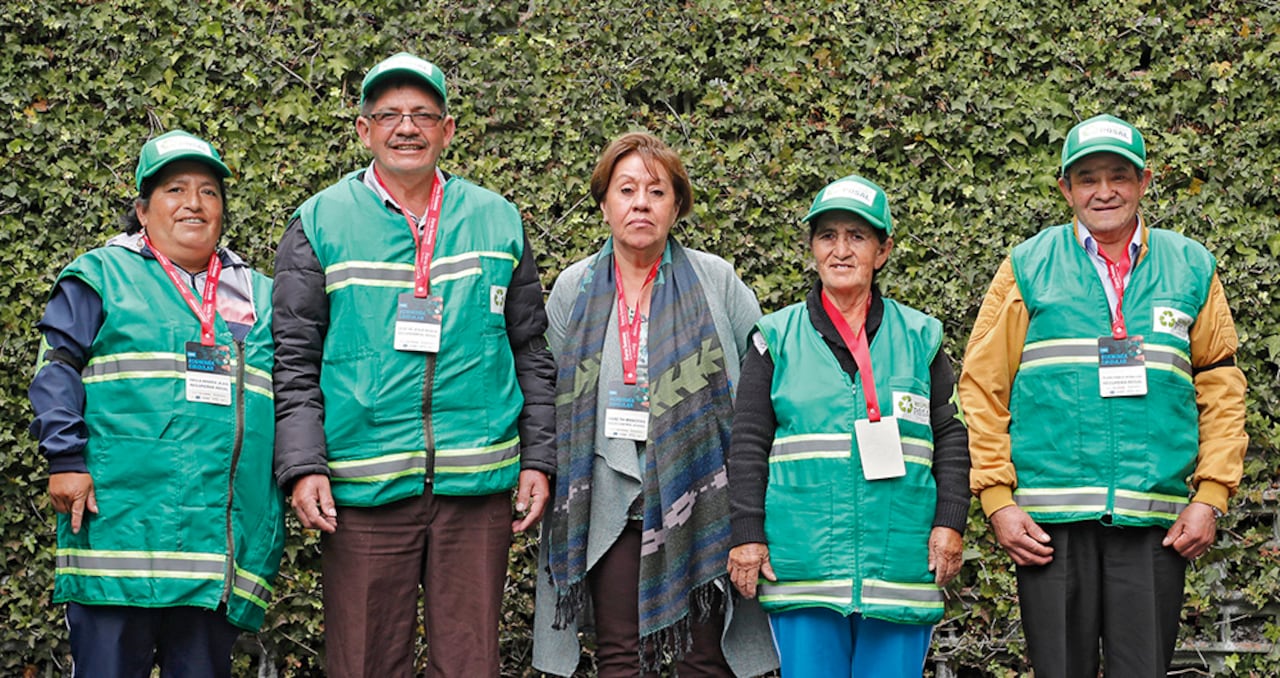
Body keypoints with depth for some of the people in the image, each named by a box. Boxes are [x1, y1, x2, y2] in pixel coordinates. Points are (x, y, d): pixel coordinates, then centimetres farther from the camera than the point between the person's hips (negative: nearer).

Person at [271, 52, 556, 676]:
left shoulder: (497, 222, 11)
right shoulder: (319, 225, 5)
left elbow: (532, 354, 14)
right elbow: (294, 362, 3)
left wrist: (537, 460, 7)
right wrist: (303, 467, -7)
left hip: (477, 483, 2)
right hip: (361, 488, -1)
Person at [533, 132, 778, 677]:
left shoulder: (716, 280, 1)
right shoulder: (573, 288, 8)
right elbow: (549, 397, 15)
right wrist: (544, 480, 10)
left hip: (700, 499, -2)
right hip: (611, 504, 2)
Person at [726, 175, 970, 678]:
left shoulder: (919, 336, 10)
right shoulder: (777, 338, 7)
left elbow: (951, 436, 10)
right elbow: (748, 444, 5)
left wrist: (950, 523, 0)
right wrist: (748, 534, -2)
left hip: (899, 561, 1)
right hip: (801, 563, -1)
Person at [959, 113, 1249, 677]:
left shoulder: (1191, 268, 11)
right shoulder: (1028, 268, 6)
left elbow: (1221, 389, 11)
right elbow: (983, 387, 4)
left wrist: (1210, 496, 1)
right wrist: (997, 499, -4)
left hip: (1155, 520, 1)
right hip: (1049, 515, -1)